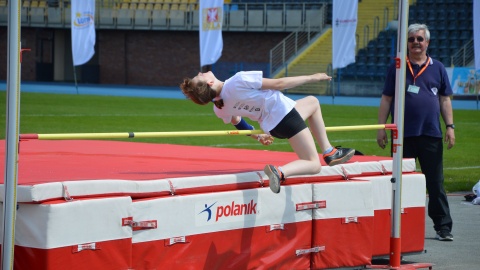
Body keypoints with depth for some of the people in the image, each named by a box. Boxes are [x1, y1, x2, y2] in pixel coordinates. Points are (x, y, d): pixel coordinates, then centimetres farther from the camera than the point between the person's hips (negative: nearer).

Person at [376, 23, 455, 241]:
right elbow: (386, 99, 6)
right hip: (403, 134, -1)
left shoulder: (437, 68, 9)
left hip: (431, 134, 1)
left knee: (435, 183, 2)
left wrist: (449, 126, 2)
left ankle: (443, 227, 6)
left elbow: (445, 100, 11)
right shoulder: (397, 67, 6)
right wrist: (381, 127, -1)